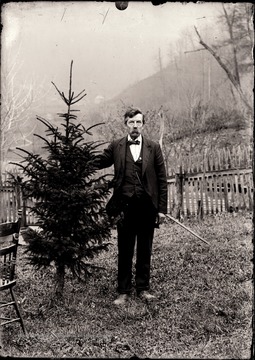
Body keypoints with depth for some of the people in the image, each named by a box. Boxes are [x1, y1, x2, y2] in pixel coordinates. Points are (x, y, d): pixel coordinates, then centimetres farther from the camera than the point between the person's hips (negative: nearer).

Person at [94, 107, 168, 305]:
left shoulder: (154, 147, 5)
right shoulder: (116, 147, 6)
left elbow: (162, 180, 4)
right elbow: (97, 162, 11)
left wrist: (162, 208, 0)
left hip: (147, 206, 1)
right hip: (125, 206, 0)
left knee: (145, 250, 10)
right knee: (124, 251, 6)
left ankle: (143, 289, 23)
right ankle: (124, 291, 17)